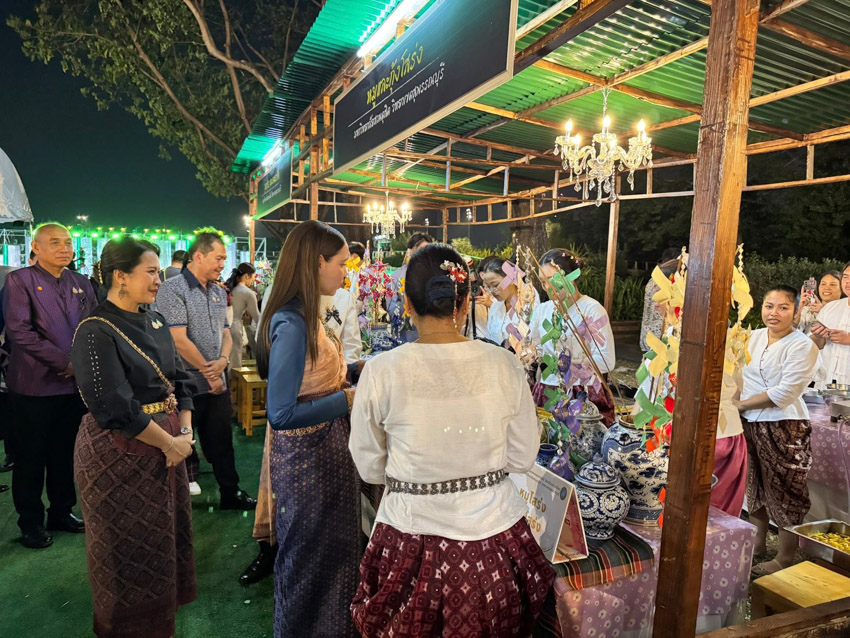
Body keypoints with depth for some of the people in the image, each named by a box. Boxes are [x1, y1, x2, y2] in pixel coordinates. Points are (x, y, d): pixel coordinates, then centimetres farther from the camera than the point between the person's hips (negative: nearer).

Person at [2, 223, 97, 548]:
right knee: (31, 458, 8)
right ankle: (31, 522, 23)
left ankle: (62, 512, 29)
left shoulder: (81, 283, 11)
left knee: (66, 454, 13)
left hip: (74, 384, 4)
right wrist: (64, 362, -15)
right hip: (35, 385, -4)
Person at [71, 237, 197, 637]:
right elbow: (117, 408, -23)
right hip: (120, 451, -7)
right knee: (130, 544, 10)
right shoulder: (95, 332, -17)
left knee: (168, 531, 20)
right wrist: (170, 443, -17)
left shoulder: (155, 321, 5)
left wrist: (185, 432, -5)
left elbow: (180, 379, 7)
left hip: (167, 443, 7)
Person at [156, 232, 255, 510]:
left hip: (217, 383, 7)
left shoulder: (218, 292, 11)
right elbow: (179, 340, -18)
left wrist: (223, 360, -6)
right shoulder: (173, 289, -12)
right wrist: (208, 372, -13)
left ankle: (230, 494, 28)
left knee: (222, 442, 16)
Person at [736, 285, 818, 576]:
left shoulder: (802, 346, -14)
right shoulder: (754, 337, 5)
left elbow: (784, 393, -20)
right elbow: (740, 375, 12)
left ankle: (785, 559, 22)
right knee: (756, 487, 20)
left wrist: (743, 405, -13)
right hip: (751, 425, 6)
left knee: (785, 493, 6)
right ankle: (757, 543, 38)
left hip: (785, 429, -6)